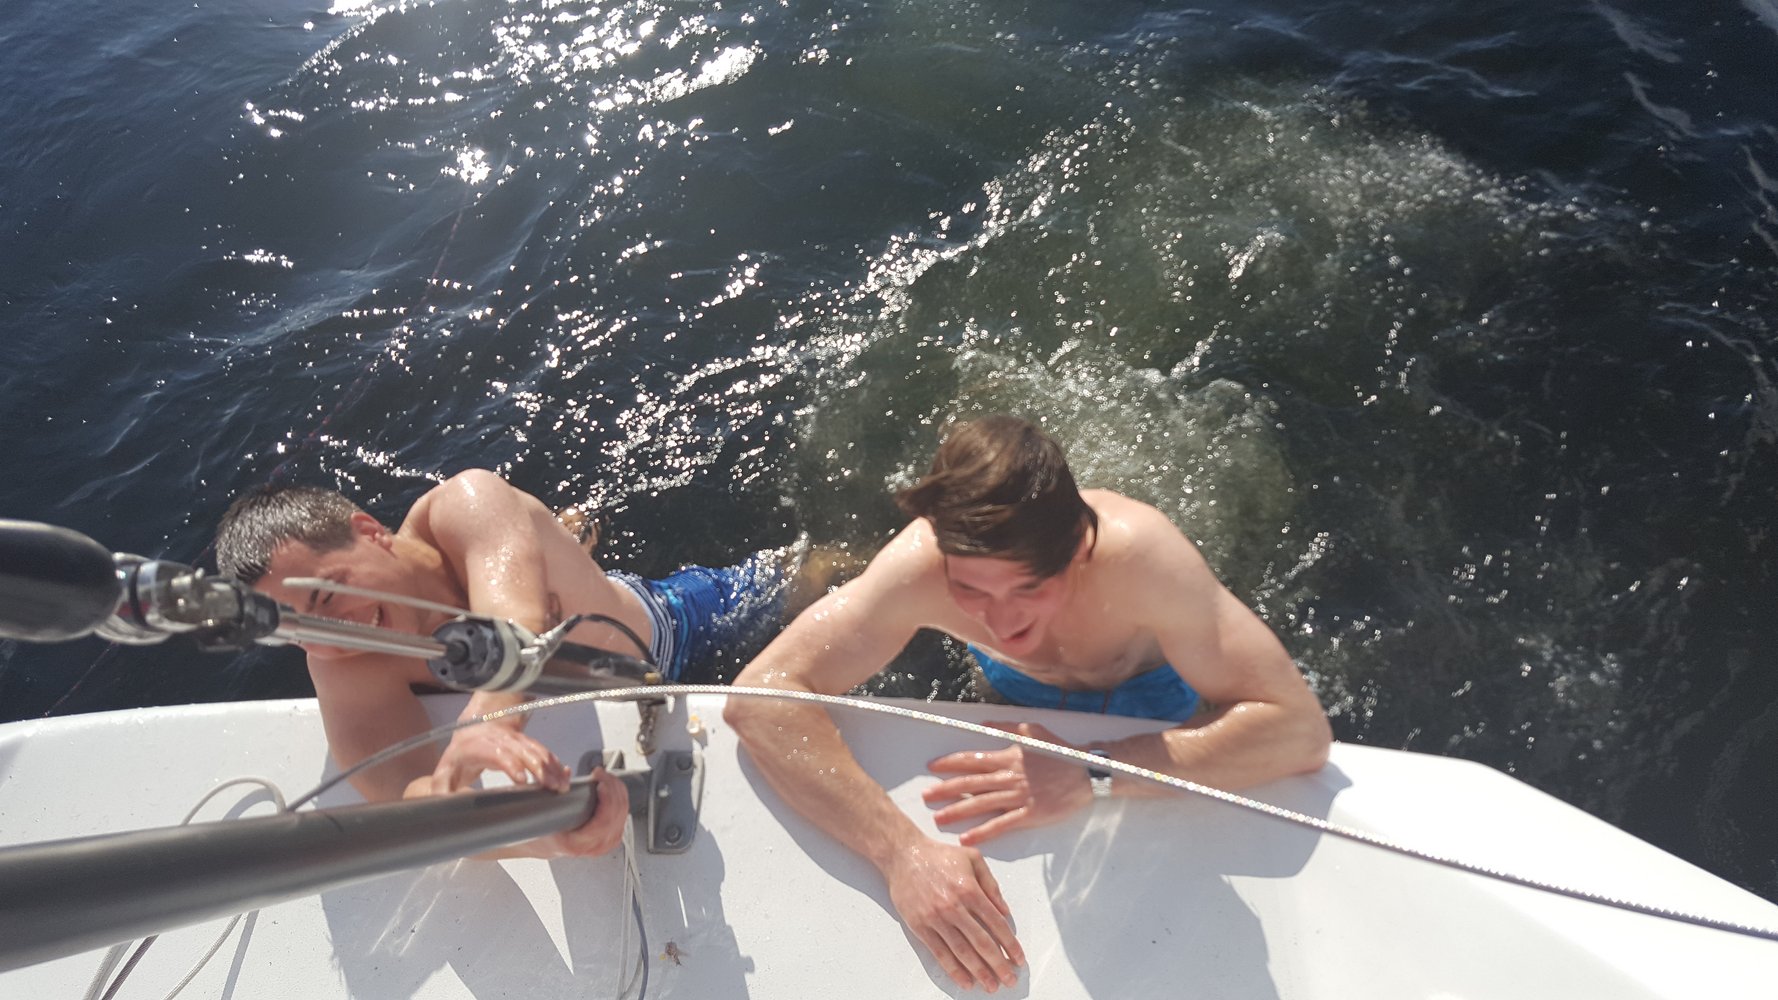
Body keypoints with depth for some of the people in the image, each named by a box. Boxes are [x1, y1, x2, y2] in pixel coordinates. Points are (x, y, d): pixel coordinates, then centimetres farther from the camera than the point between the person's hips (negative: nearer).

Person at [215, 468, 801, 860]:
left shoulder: (469, 505, -39)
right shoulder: (344, 670, -33)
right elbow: (398, 783, -51)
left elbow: (517, 623, -58)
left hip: (668, 620, -1)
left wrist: (485, 721, -82)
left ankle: (801, 561, 56)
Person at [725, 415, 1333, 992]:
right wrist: (902, 850, -54)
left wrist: (1093, 774, -53)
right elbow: (759, 696, -43)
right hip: (1019, 687, 1)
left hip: (1146, 690, -1)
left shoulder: (1139, 557, -45)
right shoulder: (920, 567, -41)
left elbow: (1302, 728, -44)